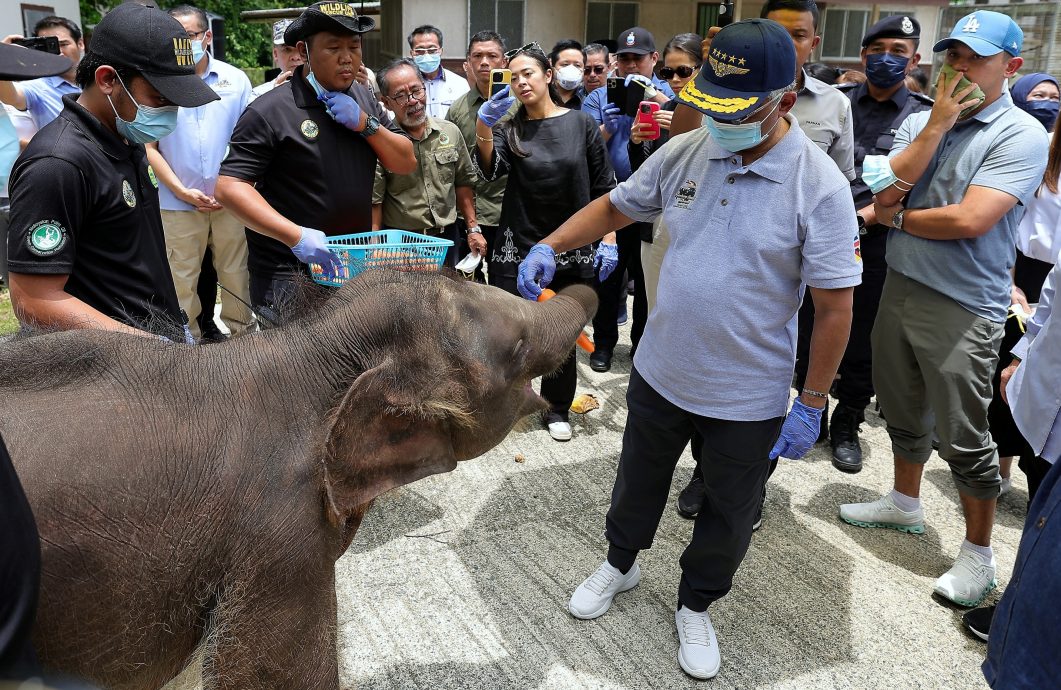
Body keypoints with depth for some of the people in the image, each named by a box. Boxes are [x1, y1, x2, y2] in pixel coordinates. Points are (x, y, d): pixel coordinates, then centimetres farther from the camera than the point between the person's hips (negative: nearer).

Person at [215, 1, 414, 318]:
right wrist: (296, 236, -29)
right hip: (290, 276, -6)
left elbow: (406, 162, 8)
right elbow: (229, 188, -17)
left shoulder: (364, 99, 8)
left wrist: (365, 123, -10)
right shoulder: (270, 111, -13)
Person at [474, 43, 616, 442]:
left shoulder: (581, 124, 0)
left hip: (571, 251, 0)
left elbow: (604, 188, 2)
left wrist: (609, 241, -3)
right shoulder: (510, 128, 4)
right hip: (517, 248, 1)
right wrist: (485, 123, -31)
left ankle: (557, 409, 28)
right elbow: (489, 168, -16)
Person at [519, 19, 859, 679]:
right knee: (639, 481, 24)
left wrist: (812, 404, -12)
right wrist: (549, 247, -8)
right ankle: (621, 563, 53)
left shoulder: (820, 184, -19)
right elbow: (614, 206, 7)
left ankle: (696, 606, 44)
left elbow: (835, 307, -15)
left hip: (750, 397, -3)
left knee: (729, 515, 17)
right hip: (660, 371, 4)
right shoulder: (685, 152, -7)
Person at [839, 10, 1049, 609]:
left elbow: (970, 220, -22)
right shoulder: (920, 122, 5)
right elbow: (887, 192, -9)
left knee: (963, 435, 2)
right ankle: (906, 503, 41)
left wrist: (897, 218, -8)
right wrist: (939, 123, -12)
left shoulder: (1022, 135, -11)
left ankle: (979, 554, 20)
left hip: (963, 307, -6)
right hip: (900, 285, 6)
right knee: (903, 410, 20)